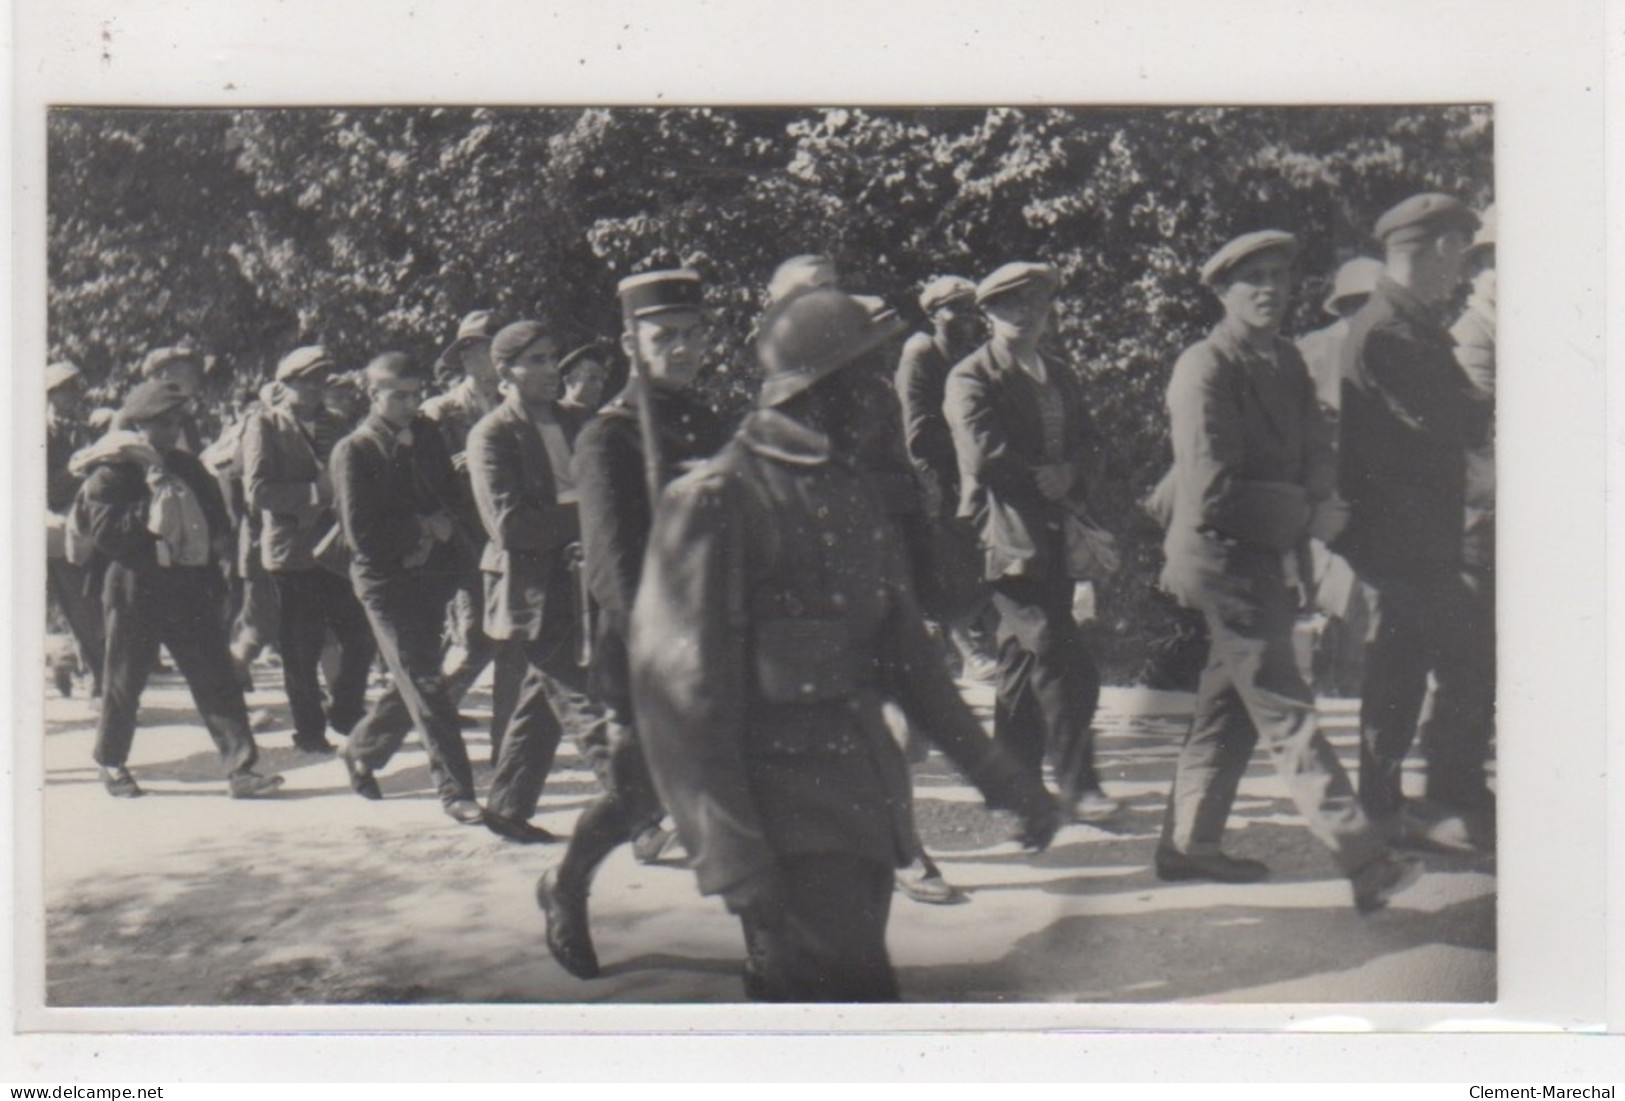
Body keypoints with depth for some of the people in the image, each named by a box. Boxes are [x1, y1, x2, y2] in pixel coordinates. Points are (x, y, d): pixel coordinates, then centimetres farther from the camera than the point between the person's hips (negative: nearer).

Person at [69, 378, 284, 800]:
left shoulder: (187, 467, 14)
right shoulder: (110, 473, -5)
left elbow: (215, 517, 24)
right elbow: (104, 534, -15)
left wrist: (219, 542, 4)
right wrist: (149, 508, -19)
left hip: (192, 588, 5)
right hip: (136, 591, -4)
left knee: (217, 678, -4)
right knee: (125, 680, 7)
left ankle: (241, 768, -7)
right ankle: (110, 762, 28)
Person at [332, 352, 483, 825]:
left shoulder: (426, 436, 9)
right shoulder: (353, 452, -8)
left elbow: (452, 499, 14)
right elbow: (362, 534, -14)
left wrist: (438, 530, -6)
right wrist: (421, 527, -10)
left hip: (430, 573, 6)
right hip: (384, 580, -6)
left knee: (413, 680, 14)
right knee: (425, 684, -9)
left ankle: (362, 749, 37)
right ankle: (455, 789, -5)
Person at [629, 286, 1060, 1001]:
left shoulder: (850, 493, 14)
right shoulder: (715, 500, -11)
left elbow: (903, 648, 20)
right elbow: (682, 693, -14)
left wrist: (998, 774, 17)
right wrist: (734, 855, -18)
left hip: (865, 804, 8)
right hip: (786, 821, -8)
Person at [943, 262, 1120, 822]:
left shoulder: (1061, 377, 19)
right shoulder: (971, 378, -5)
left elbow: (1091, 449, 14)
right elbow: (983, 456, -17)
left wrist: (1067, 475, -7)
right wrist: (1040, 478, -8)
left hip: (1055, 536, 7)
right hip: (1007, 539, -7)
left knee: (1025, 662, 12)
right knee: (1068, 666, -12)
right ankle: (1076, 783, -3)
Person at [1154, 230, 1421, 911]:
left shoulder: (1285, 361, 11)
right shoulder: (1204, 370, -16)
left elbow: (1316, 446, 10)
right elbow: (1212, 492, -23)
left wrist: (1321, 503, -12)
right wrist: (1305, 514, -14)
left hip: (1271, 561, 9)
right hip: (1226, 563, -9)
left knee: (1229, 711, 16)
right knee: (1287, 717, -7)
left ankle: (1188, 842, 28)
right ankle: (1365, 865, -8)